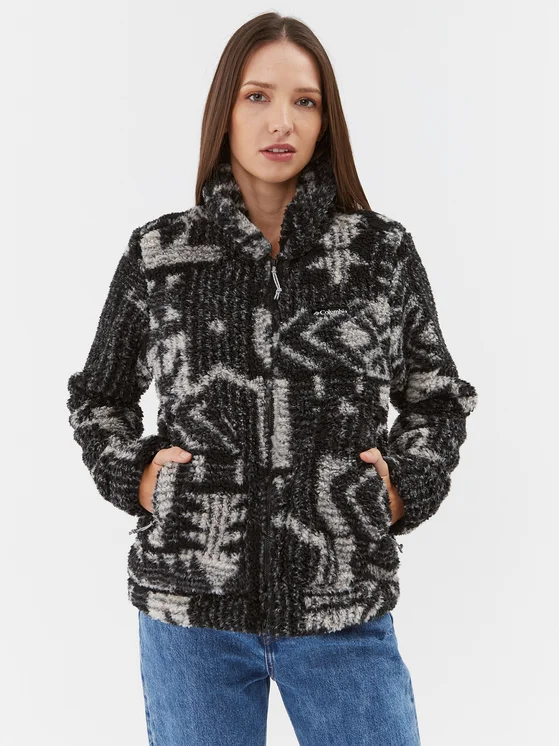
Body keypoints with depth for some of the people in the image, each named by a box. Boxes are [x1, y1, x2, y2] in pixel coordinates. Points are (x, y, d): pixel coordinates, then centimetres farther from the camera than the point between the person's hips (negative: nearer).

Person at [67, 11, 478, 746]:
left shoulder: (384, 251, 1)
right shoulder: (158, 254, 1)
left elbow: (439, 399, 12)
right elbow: (97, 398, 14)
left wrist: (404, 486, -3)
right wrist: (135, 478, -1)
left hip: (346, 610, 0)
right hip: (189, 603, 1)